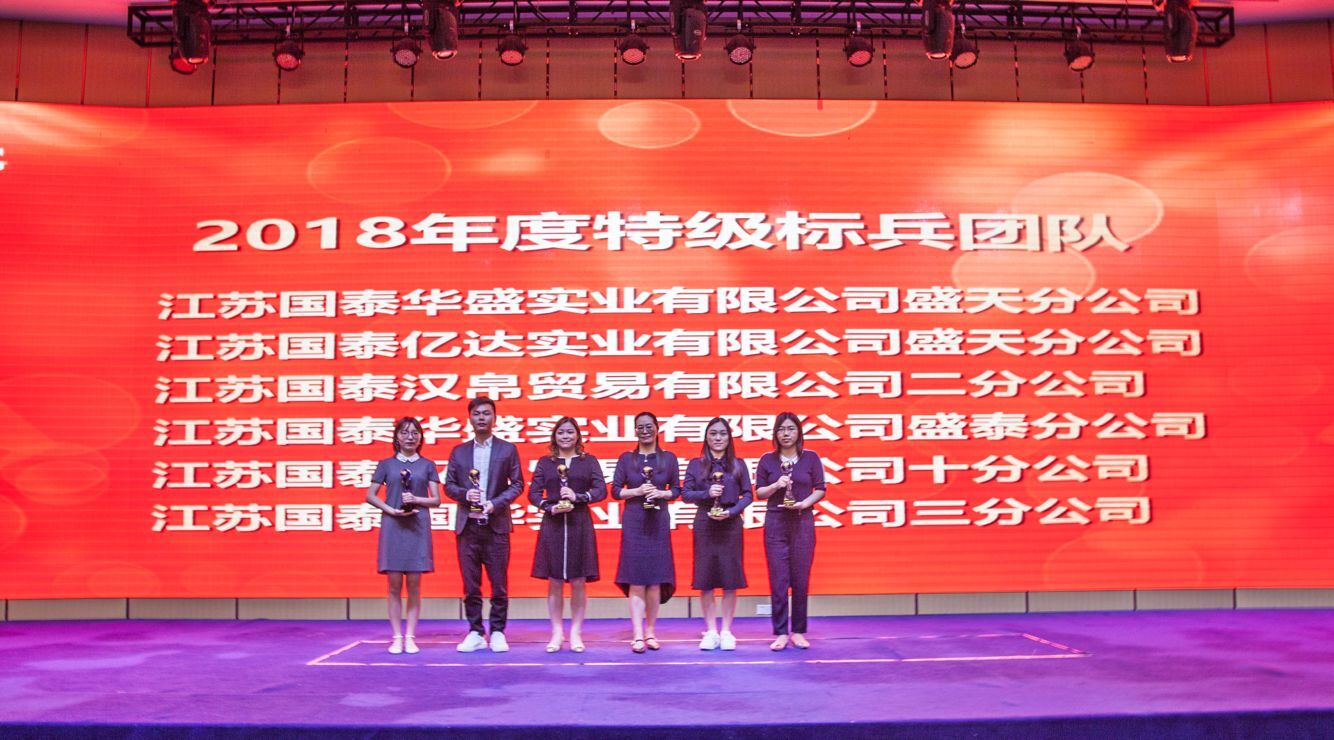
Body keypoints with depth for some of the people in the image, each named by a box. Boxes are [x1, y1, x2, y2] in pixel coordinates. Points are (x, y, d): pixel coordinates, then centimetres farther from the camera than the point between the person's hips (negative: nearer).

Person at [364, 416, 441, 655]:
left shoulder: (427, 465, 8)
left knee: (414, 585, 0)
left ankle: (410, 637, 6)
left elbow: (436, 499, 5)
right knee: (395, 584, 0)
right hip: (393, 527, 0)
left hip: (418, 528, 0)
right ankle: (397, 637, 6)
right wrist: (391, 510, -9)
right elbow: (370, 496, 6)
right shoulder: (386, 464, 8)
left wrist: (416, 499, -12)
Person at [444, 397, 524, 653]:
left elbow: (517, 484, 2)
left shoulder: (507, 449, 5)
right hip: (468, 526, 2)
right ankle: (475, 633, 14)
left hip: (496, 525, -2)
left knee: (499, 583, 1)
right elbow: (449, 485, 10)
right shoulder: (459, 452, 11)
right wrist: (464, 494, -10)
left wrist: (495, 503, -11)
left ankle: (497, 632, 11)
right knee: (470, 584, 5)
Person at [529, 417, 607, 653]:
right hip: (552, 525, 1)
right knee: (554, 582, 3)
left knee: (578, 582, 1)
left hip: (580, 525, 0)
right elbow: (533, 493, 3)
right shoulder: (545, 462, 9)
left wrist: (578, 497, -16)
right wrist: (550, 508, -14)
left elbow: (601, 490, -2)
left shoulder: (589, 461, 7)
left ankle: (576, 633, 12)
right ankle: (557, 633, 12)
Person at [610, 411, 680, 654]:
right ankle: (638, 635, -4)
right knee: (636, 579, -5)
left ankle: (651, 631, 14)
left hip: (658, 522, 1)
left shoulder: (669, 458, 7)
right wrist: (637, 491, -13)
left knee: (655, 578, 2)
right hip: (633, 522, -1)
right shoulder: (626, 458, 5)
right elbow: (615, 490, 3)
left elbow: (676, 490, 8)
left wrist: (661, 493, -11)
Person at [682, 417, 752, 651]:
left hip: (730, 524, 0)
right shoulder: (696, 464, 7)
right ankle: (711, 631, 11)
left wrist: (731, 511, -13)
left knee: (730, 580, 1)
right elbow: (685, 493, 2)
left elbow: (748, 495, 3)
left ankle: (726, 631, 11)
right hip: (704, 524, 0)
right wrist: (706, 493, -14)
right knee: (705, 580, 1)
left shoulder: (738, 465, 8)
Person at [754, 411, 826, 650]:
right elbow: (759, 492, 6)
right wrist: (776, 485, -13)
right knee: (778, 580, -1)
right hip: (775, 523, 0)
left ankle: (798, 631, 13)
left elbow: (820, 489, 3)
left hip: (802, 523, 0)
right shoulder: (767, 460, 4)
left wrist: (804, 503, -13)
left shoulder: (811, 458, 2)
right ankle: (780, 633, 6)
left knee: (801, 580, 3)